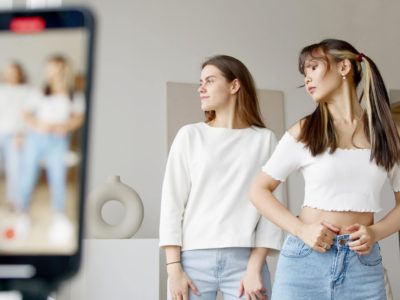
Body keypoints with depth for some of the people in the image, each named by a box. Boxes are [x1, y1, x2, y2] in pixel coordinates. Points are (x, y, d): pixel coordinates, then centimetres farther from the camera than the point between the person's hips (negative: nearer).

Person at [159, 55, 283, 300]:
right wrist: (174, 267, -5)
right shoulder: (190, 135, 6)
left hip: (245, 260, 0)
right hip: (194, 259, 1)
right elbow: (172, 202, 2)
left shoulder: (264, 139, 5)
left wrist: (255, 267, -8)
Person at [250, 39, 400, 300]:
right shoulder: (303, 132, 1)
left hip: (364, 264, 1)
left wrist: (376, 233, -9)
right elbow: (259, 190, 2)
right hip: (305, 259, -1)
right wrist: (301, 229, -11)